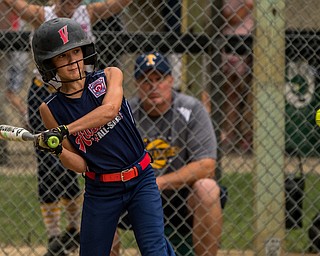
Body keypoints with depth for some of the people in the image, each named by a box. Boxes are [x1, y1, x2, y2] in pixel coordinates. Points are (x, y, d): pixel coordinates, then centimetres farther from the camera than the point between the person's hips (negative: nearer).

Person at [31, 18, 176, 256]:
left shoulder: (110, 76, -2)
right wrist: (57, 150, -24)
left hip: (141, 180, -1)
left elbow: (109, 110, -24)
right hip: (100, 190, 1)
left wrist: (64, 130, -30)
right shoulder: (51, 109, -2)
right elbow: (80, 165, -3)